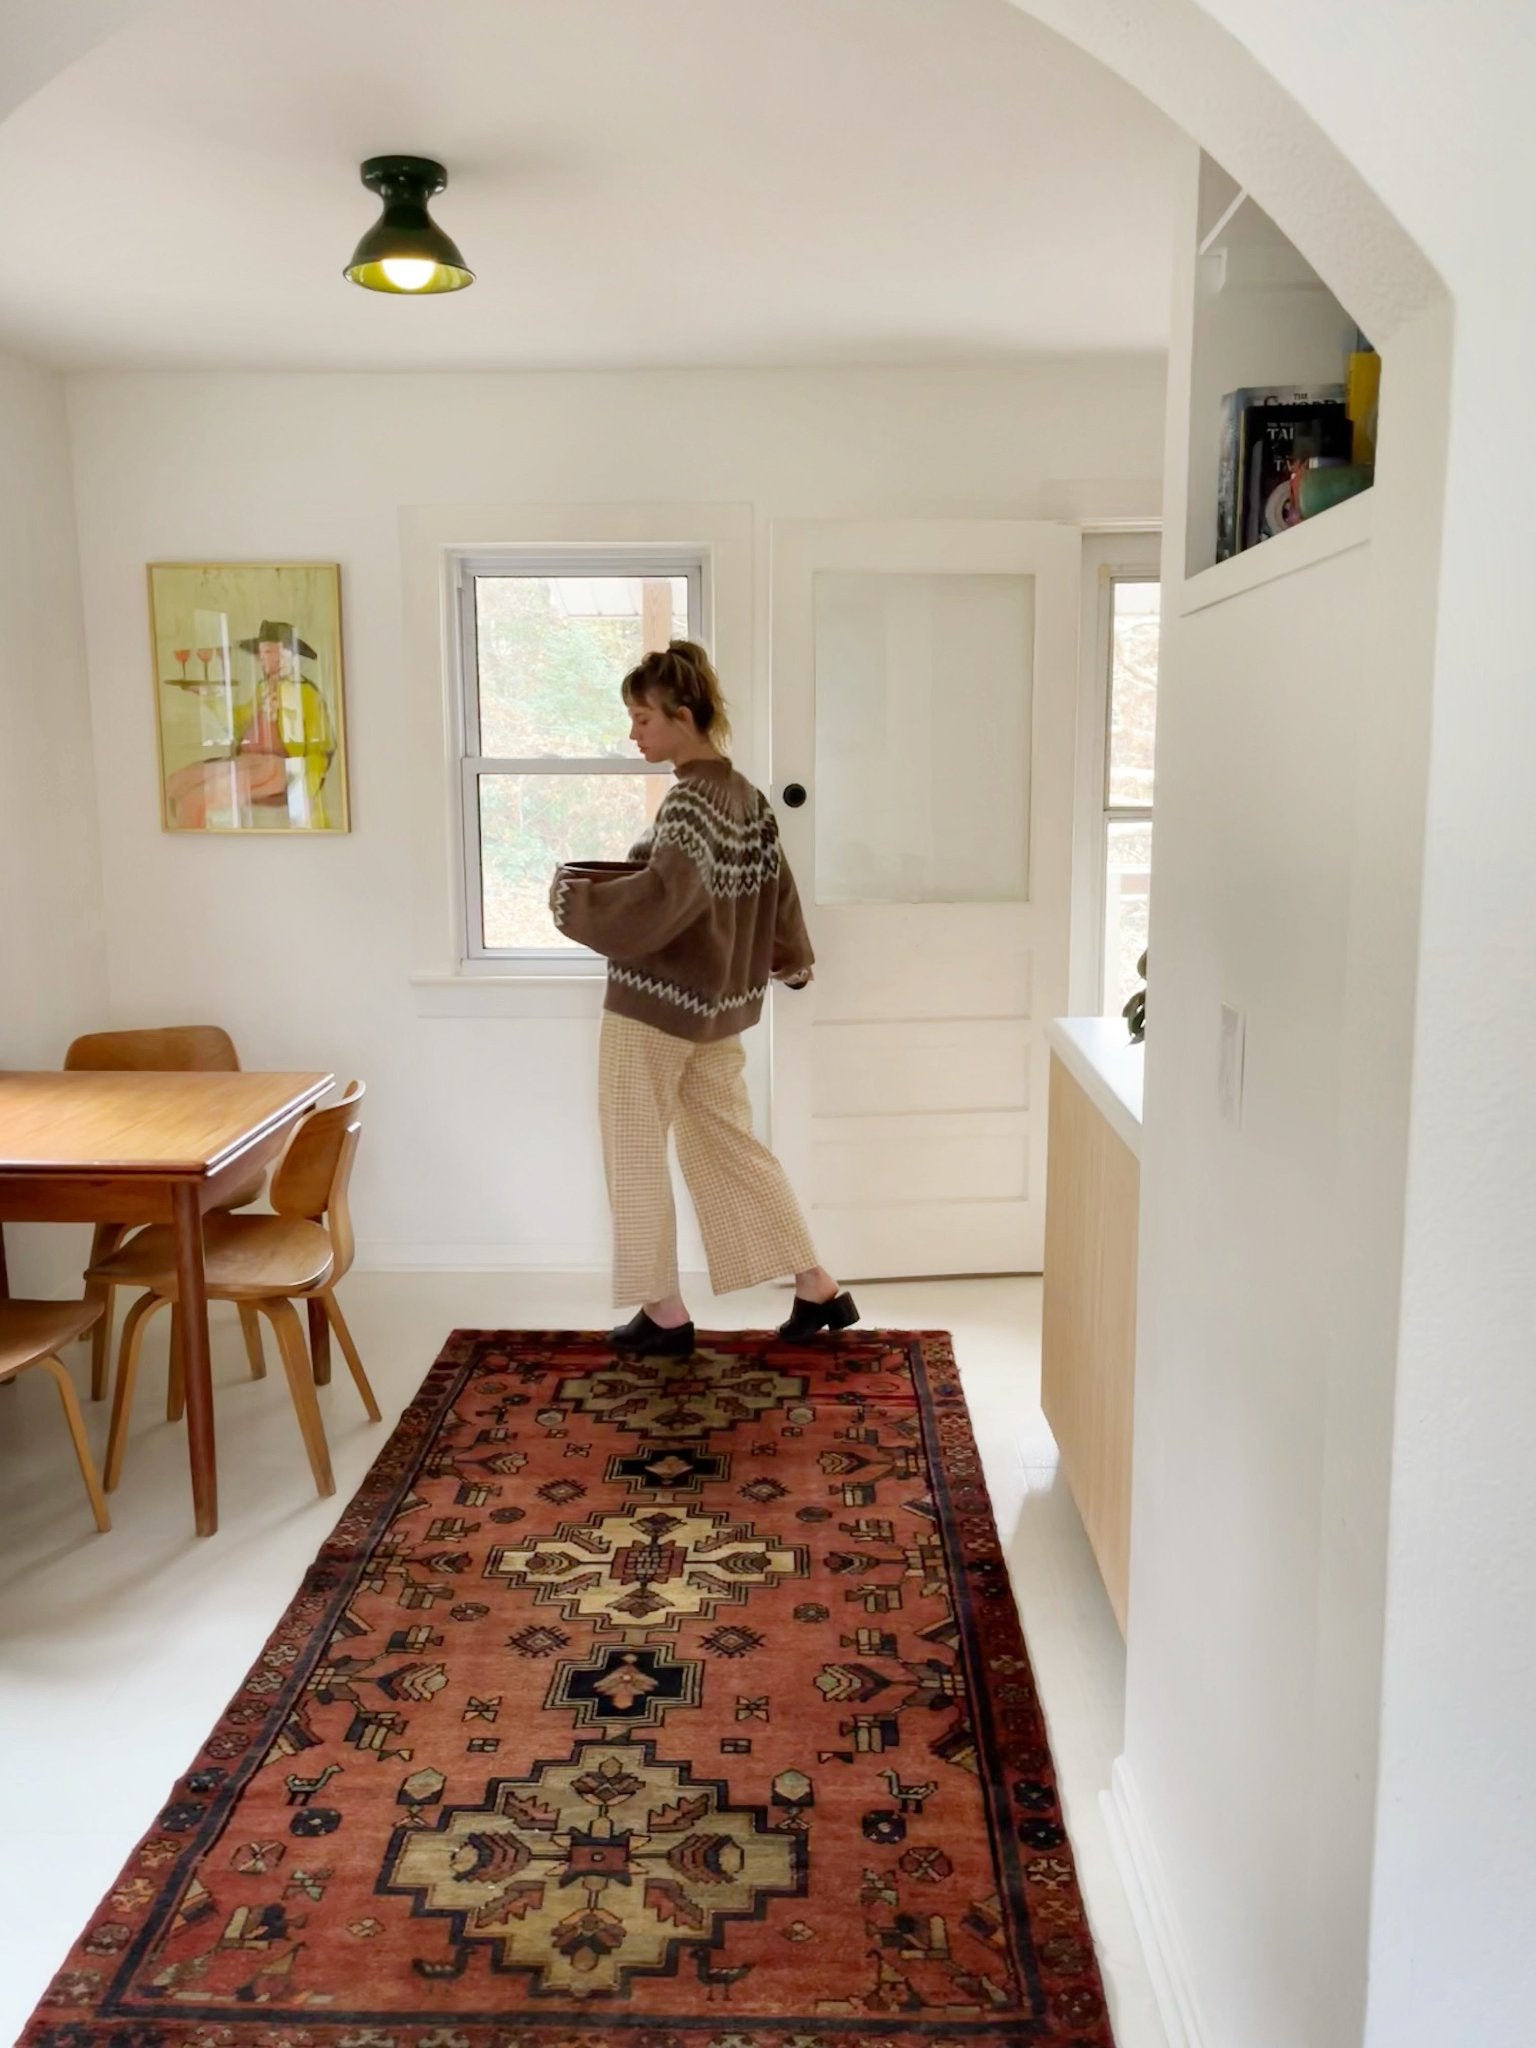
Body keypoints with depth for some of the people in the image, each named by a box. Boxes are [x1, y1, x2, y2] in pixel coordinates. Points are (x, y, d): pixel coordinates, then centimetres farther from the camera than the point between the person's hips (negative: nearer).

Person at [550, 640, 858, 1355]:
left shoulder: (691, 800, -19)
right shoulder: (745, 796, 6)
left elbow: (660, 899, -32)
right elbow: (777, 888, 14)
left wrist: (572, 896, -19)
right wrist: (789, 962, 27)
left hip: (655, 1002, -9)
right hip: (719, 1002, 9)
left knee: (635, 1154, 7)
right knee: (728, 1145, 17)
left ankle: (665, 1313, 16)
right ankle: (819, 1290, 19)